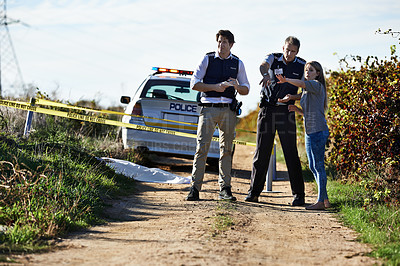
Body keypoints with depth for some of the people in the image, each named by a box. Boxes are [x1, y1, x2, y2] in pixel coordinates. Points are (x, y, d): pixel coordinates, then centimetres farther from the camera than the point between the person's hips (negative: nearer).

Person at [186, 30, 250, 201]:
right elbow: (194, 84, 0)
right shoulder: (207, 60, 6)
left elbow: (246, 89, 15)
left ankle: (225, 188, 8)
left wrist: (236, 86, -8)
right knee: (202, 148, -7)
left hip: (228, 110, 2)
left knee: (226, 149, 3)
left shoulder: (238, 63, 13)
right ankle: (195, 188, -7)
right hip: (208, 108, -2)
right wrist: (216, 87, -11)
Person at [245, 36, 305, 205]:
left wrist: (293, 98, -15)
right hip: (267, 109, 0)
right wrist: (266, 74, -47)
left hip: (286, 112, 0)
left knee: (291, 154, -5)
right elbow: (263, 65, -23)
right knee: (261, 152, 1)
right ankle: (254, 192, 7)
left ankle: (298, 194, -1)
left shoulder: (302, 66, 3)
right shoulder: (274, 58, 0)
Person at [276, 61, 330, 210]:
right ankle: (325, 199, 17)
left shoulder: (317, 85, -6)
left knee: (318, 165, -8)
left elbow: (301, 84, -24)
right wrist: (296, 109, 8)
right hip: (309, 132, 10)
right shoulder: (306, 91, 20)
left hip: (319, 131, -10)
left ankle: (321, 201, -6)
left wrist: (286, 80, -20)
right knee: (313, 167, 11)